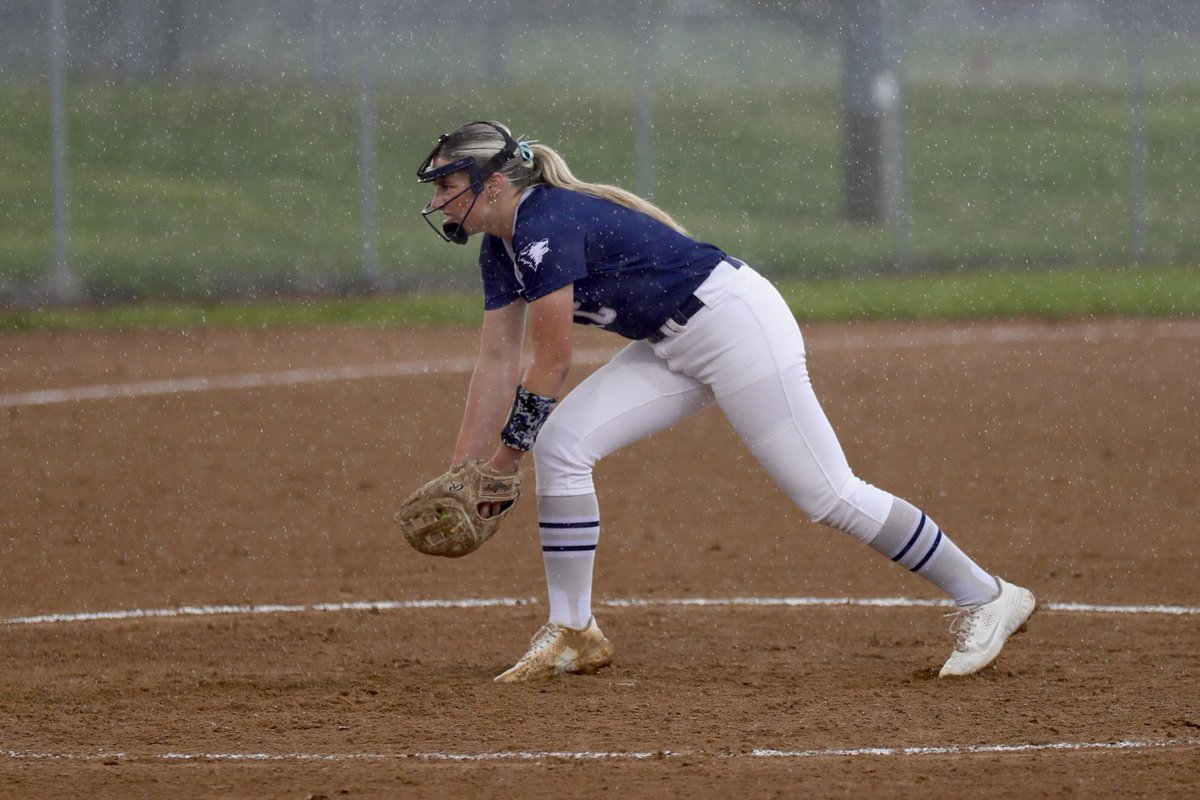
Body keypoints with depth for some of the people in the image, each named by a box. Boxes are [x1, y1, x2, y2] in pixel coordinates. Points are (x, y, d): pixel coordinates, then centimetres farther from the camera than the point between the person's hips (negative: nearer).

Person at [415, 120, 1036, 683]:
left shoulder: (546, 225, -21)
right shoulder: (504, 247, 8)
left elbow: (551, 364, -19)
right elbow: (498, 365, 10)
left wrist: (505, 458, -11)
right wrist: (461, 474, 6)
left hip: (739, 326, -10)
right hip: (677, 348, 10)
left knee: (828, 494, -9)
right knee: (559, 444, -4)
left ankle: (984, 597, 2)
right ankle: (573, 635, 2)